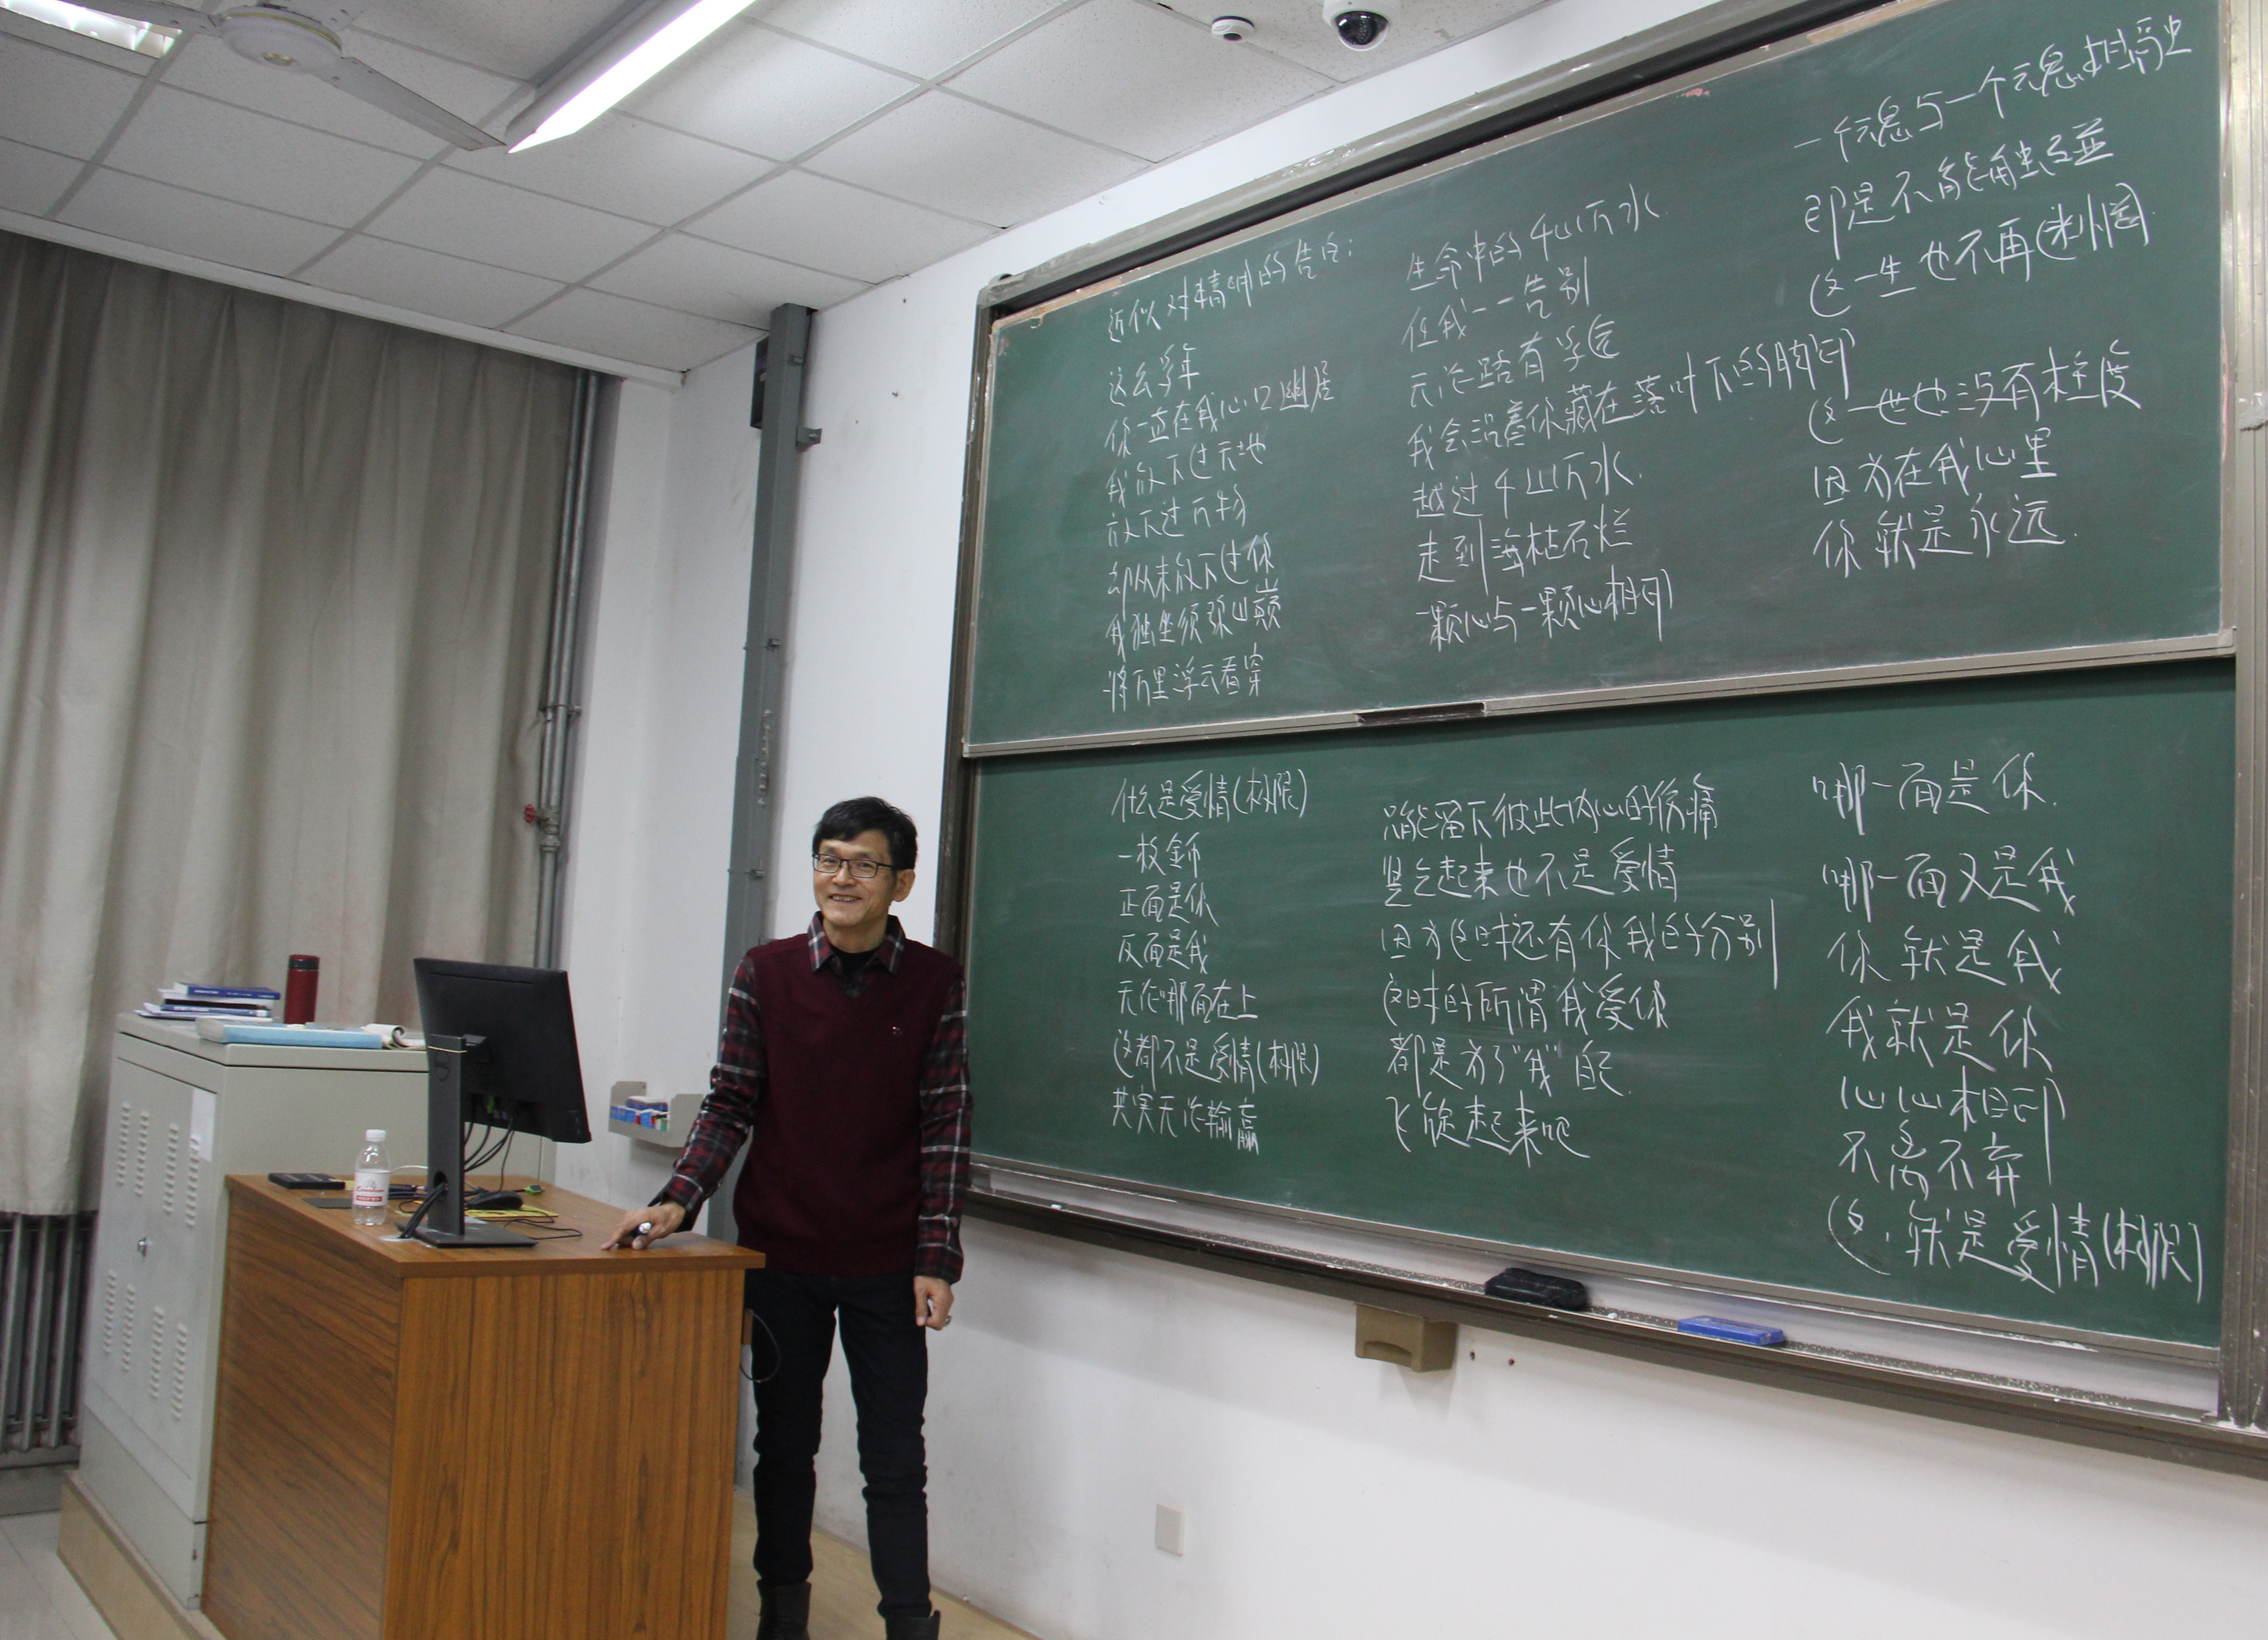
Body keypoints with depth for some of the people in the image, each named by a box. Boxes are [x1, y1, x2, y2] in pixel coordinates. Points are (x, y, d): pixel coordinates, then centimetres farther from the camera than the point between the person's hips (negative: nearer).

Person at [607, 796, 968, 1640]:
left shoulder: (935, 983, -3)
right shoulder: (767, 973, 0)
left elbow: (945, 1126, -3)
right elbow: (730, 1105, 2)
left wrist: (937, 1260, -6)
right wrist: (677, 1200, -12)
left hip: (887, 1263, -1)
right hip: (781, 1253, 2)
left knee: (895, 1457, 4)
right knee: (784, 1442, 14)